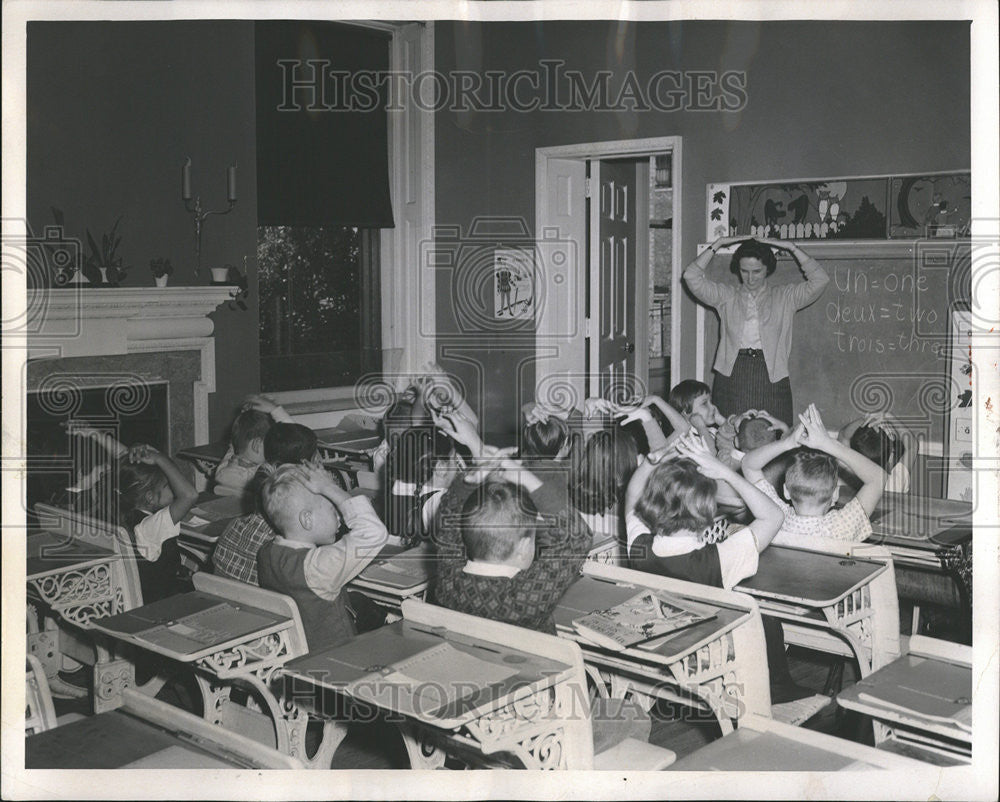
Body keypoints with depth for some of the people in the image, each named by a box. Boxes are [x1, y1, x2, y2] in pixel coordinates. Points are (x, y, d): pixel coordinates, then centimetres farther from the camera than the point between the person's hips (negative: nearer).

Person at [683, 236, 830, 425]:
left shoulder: (785, 297, 13)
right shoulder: (726, 296, 13)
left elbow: (820, 280, 2)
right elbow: (691, 276, 4)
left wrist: (792, 247, 0)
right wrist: (718, 244, 3)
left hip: (772, 378, 0)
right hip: (731, 376, 1)